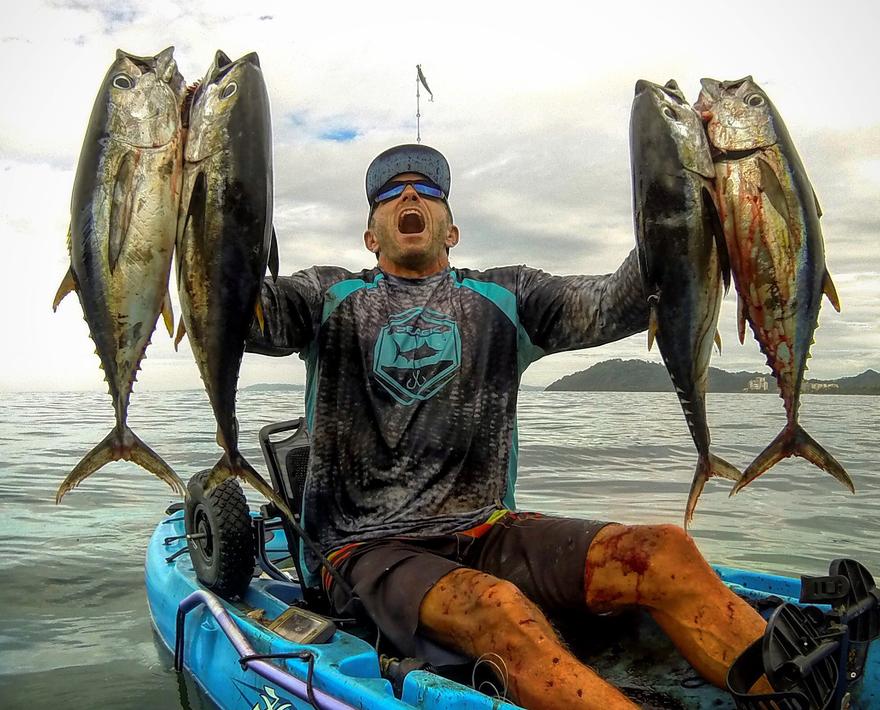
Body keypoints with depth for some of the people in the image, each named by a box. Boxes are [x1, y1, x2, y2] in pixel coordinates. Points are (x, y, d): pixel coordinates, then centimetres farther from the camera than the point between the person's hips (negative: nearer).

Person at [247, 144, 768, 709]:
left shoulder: (504, 296, 12)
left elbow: (613, 305, -3)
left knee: (665, 552, -21)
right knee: (500, 609, -34)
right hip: (371, 549, -2)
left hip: (484, 532, 3)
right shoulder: (331, 297, 9)